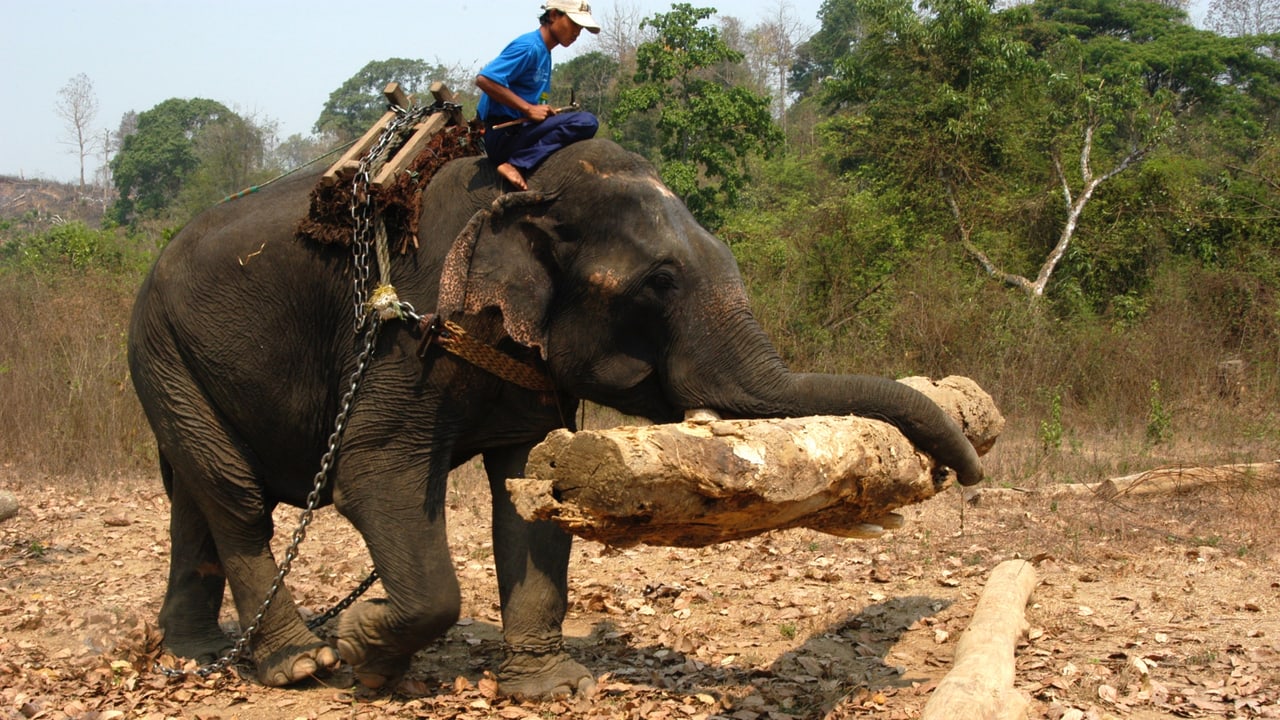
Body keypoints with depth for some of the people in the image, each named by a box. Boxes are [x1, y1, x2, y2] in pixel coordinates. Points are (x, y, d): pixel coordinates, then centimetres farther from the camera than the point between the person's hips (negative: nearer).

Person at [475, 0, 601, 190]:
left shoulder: (544, 53, 19)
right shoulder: (529, 46, -10)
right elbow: (484, 79, -21)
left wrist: (547, 112, 2)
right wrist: (529, 109, -18)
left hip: (520, 129, 9)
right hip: (504, 134, -9)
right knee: (586, 122, -20)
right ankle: (516, 165, -23)